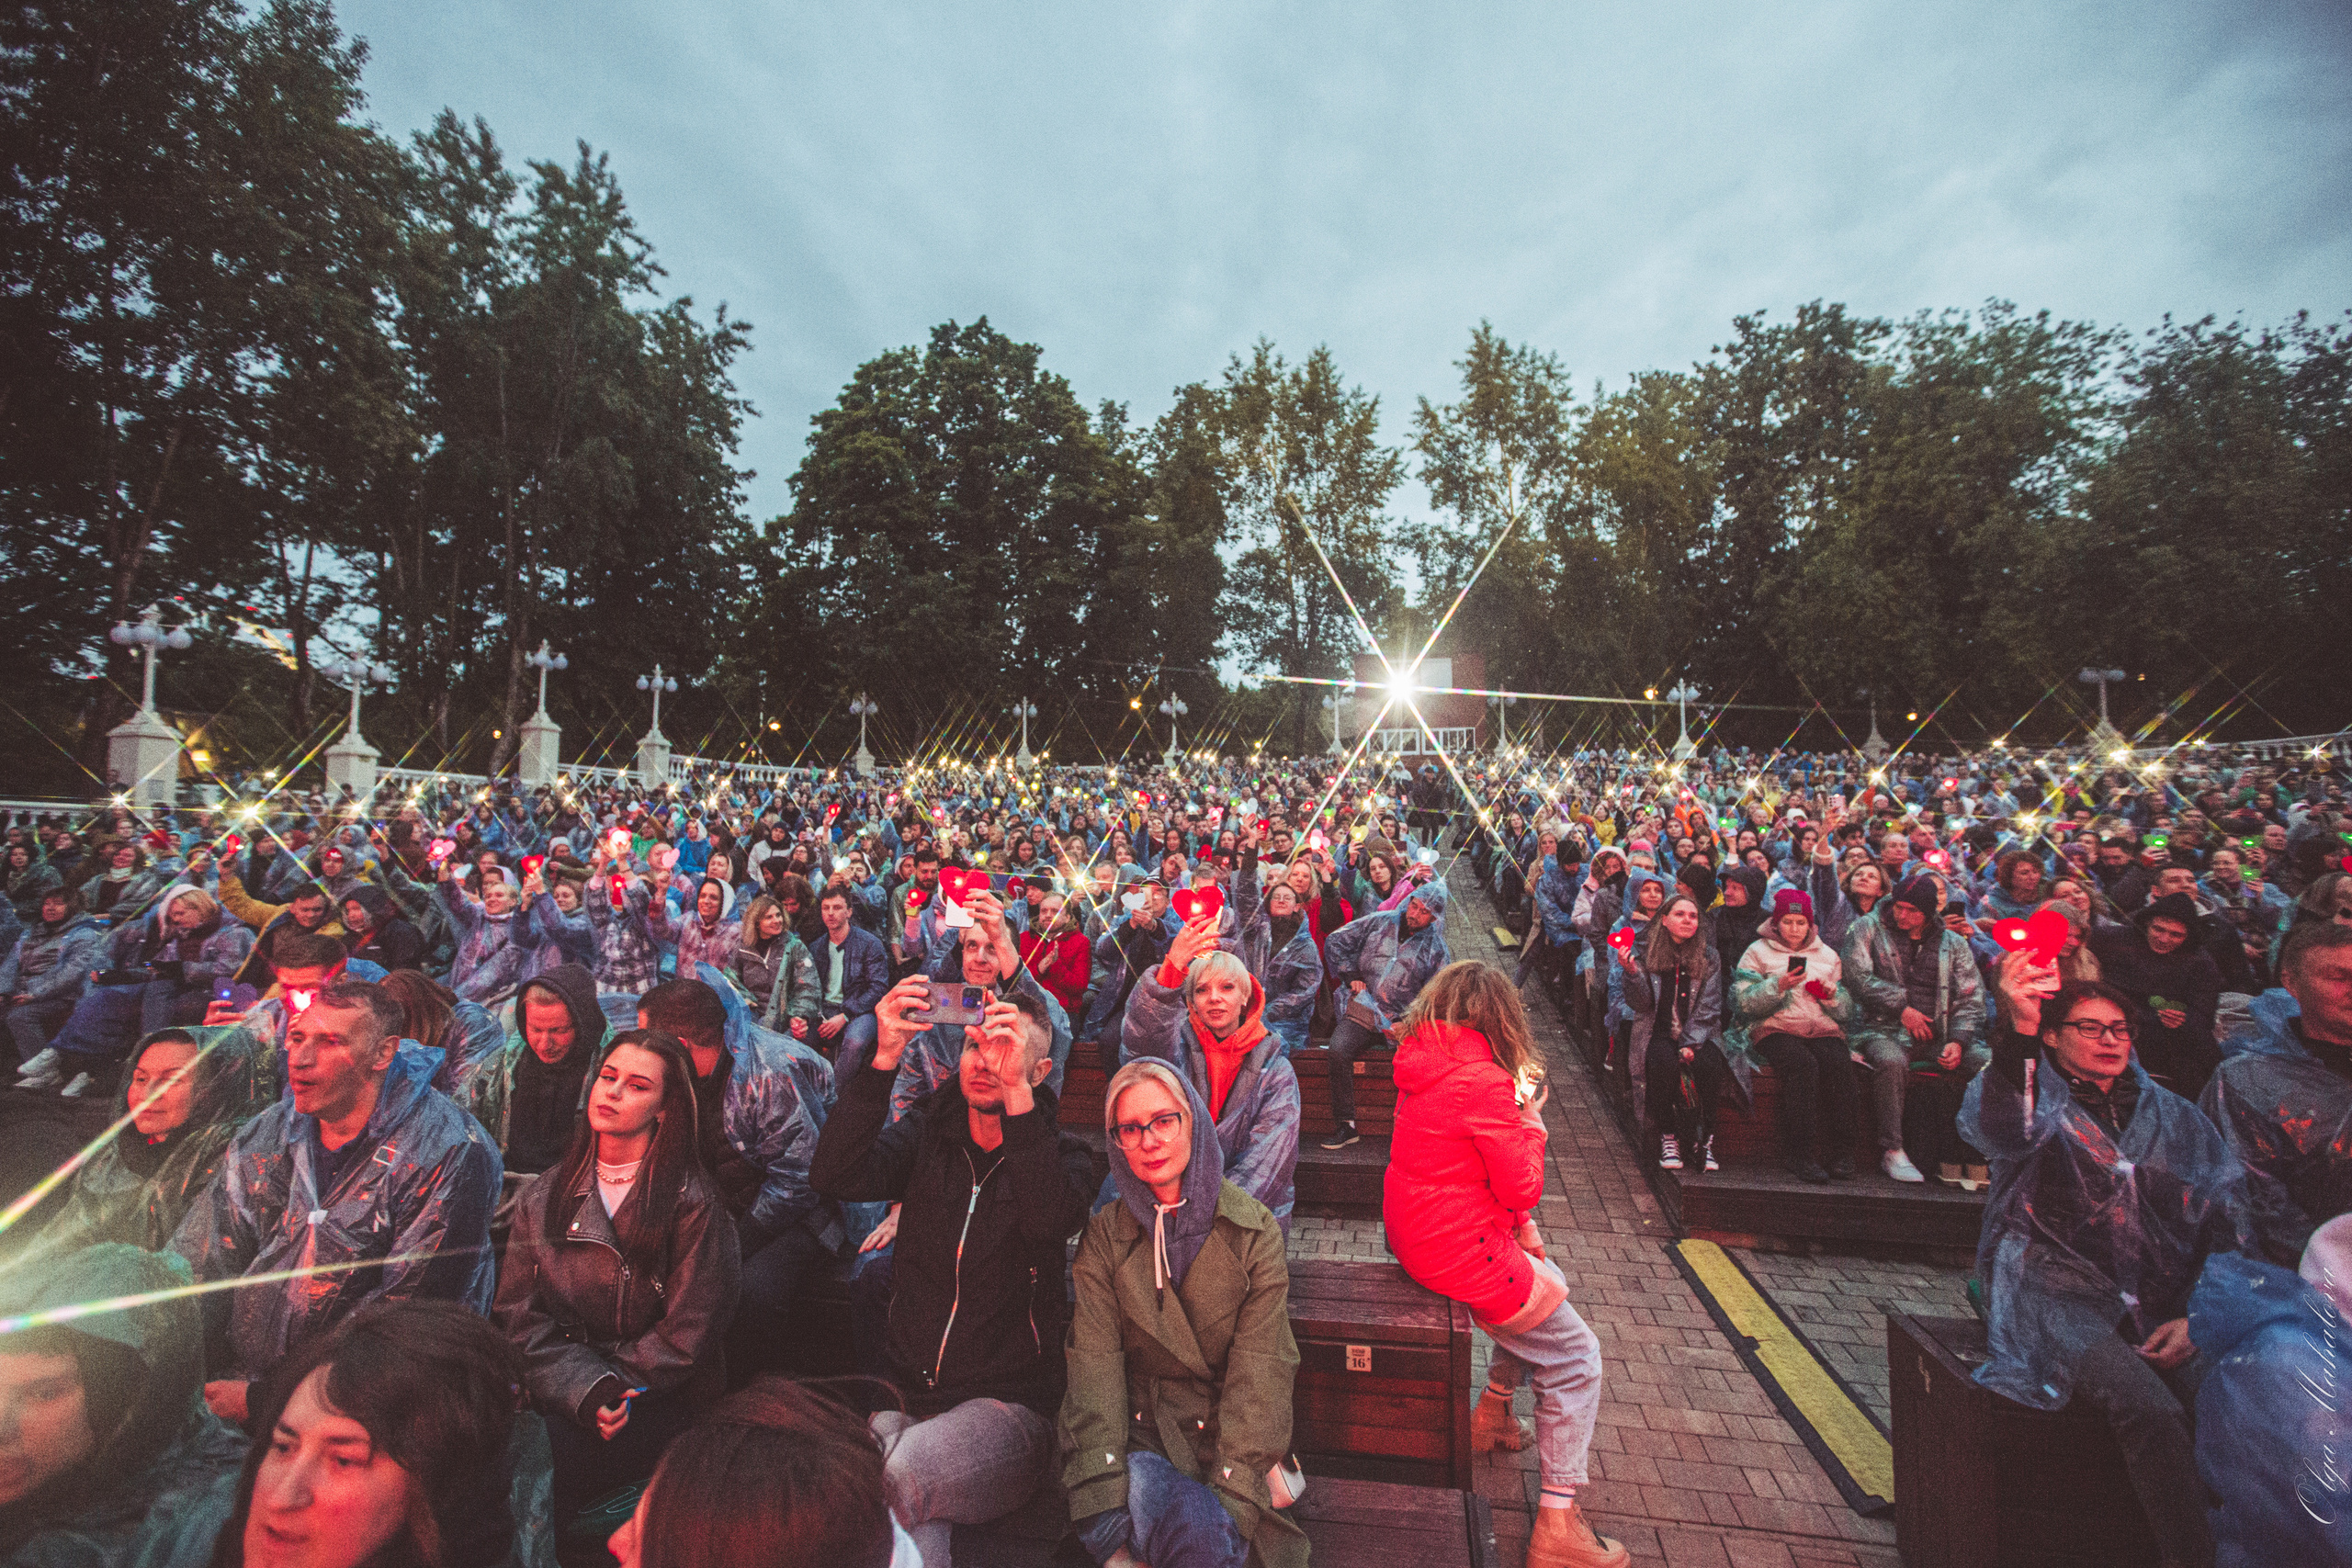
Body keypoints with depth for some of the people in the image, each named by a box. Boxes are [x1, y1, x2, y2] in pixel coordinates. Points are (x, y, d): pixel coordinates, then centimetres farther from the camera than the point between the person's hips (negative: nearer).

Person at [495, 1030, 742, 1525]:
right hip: (558, 1388, 4)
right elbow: (518, 1312, 3)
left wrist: (609, 1388, -13)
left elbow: (686, 1333, -6)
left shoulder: (692, 1201, -7)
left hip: (657, 1398, -4)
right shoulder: (547, 1194, 8)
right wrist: (583, 1387, -12)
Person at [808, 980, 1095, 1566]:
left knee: (897, 1477, -29)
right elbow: (835, 1177, -12)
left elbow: (1051, 1220, -25)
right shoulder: (927, 1134, 7)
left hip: (1008, 1404, -2)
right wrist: (885, 1057, -23)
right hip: (905, 1395, 2)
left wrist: (1016, 1093, -32)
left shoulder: (1062, 1154, -1)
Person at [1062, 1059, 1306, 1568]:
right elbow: (1095, 1366, -8)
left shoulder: (1254, 1230, -3)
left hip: (1227, 1437, 0)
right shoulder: (1105, 1235, 1)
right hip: (1135, 1436, 0)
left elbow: (1259, 1373, -8)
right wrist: (1104, 1506, -20)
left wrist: (1230, 1501, -19)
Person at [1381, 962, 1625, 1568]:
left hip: (1412, 1233, 9)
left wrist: (1520, 1221, 11)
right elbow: (1523, 1188, -15)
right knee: (1575, 1356, 8)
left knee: (1548, 1283, 28)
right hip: (1462, 1254, -8)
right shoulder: (1486, 1083, -24)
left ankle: (1492, 1411, 38)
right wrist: (1530, 1113, -5)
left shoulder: (1422, 1066, 3)